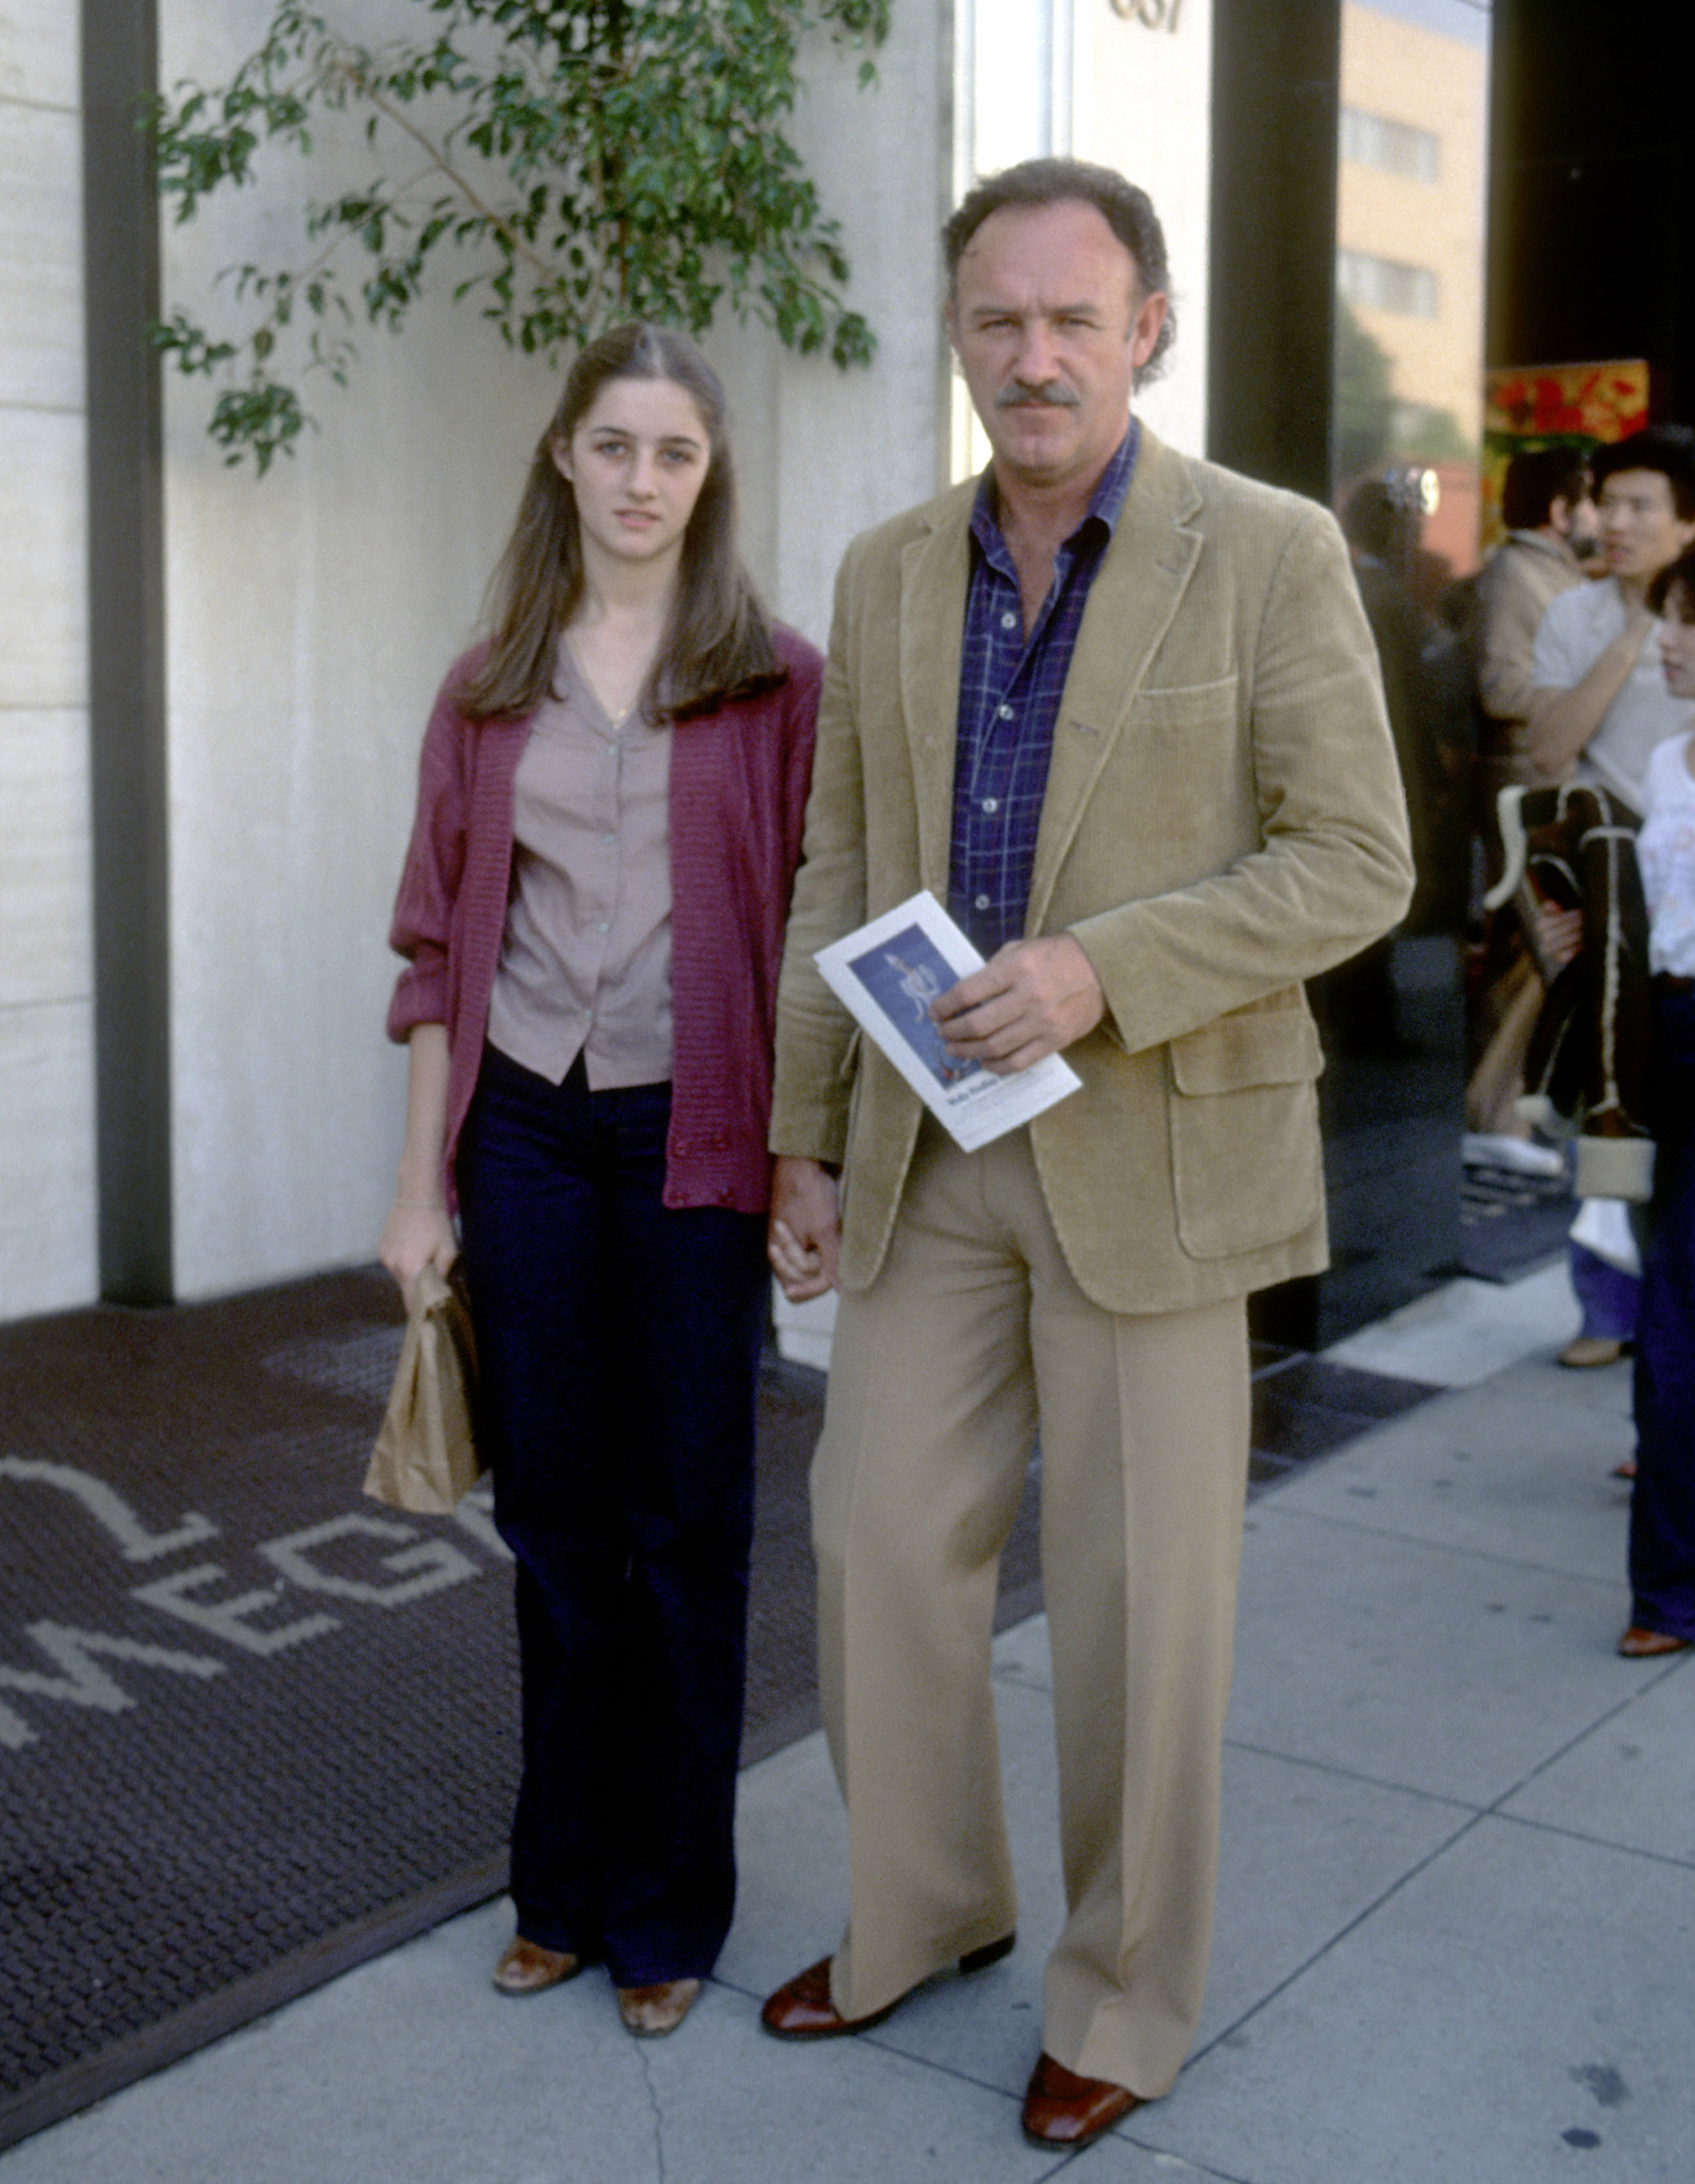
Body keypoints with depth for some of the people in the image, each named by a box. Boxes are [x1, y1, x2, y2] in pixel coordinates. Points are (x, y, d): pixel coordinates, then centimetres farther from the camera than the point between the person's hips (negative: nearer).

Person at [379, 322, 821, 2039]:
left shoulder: (775, 681, 0)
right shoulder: (490, 690, 8)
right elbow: (442, 943, 8)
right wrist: (421, 1179, 5)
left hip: (690, 1136, -3)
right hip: (527, 1126, 3)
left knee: (686, 1524, 6)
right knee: (554, 1513, 11)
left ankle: (669, 1909, 22)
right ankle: (565, 1885, 28)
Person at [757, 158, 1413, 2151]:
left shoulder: (1272, 557, -8)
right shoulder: (891, 573, 6)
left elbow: (1355, 865, -10)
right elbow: (837, 878, 11)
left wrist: (1096, 971, -23)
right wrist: (805, 1145, 8)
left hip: (1156, 1146, -4)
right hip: (930, 1155, 5)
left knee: (1137, 1594, 5)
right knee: (879, 1540, 9)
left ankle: (1126, 1991, 26)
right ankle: (923, 1908, 33)